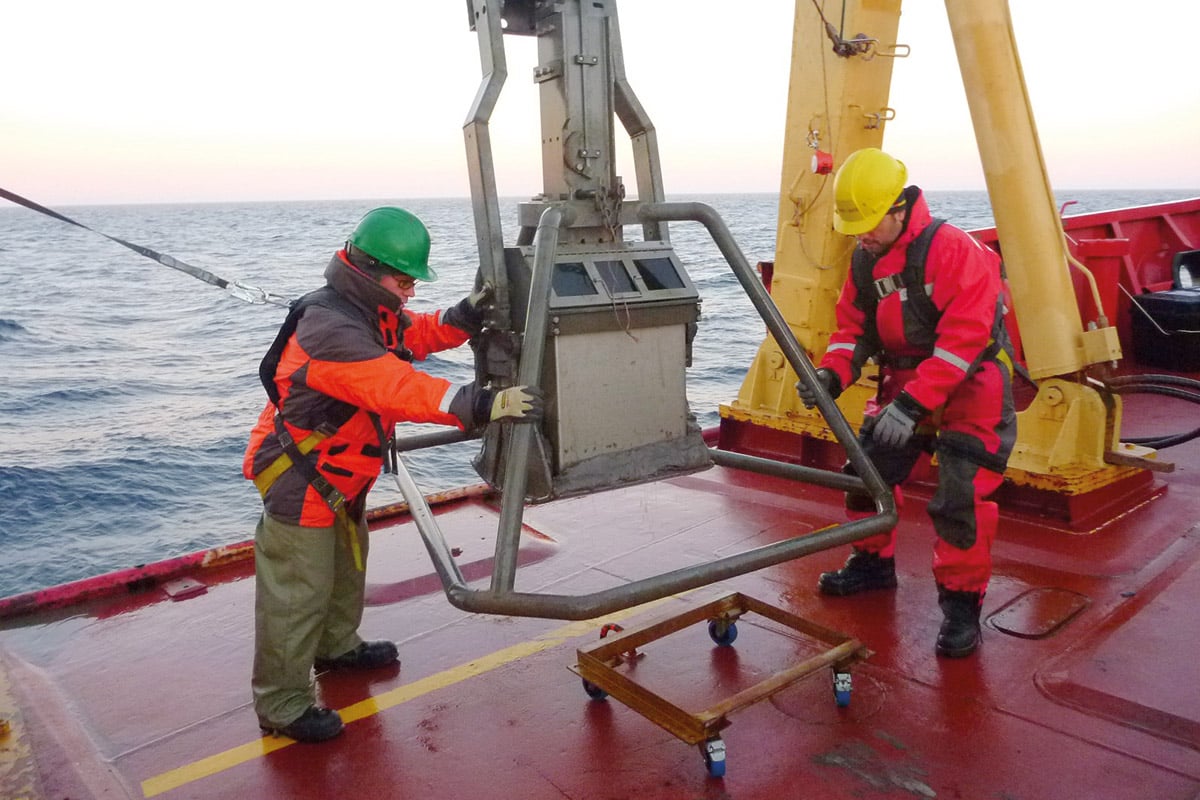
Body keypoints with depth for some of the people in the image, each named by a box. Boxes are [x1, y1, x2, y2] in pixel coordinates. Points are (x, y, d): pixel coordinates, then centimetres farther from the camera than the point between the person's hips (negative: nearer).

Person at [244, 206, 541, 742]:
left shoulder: (370, 312, 1)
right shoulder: (331, 331, -31)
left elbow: (416, 335, 6)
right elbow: (397, 387, -43)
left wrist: (464, 316, -16)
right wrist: (483, 405, -50)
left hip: (340, 476, 10)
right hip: (299, 482, -10)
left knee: (347, 565, 27)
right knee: (297, 593, 1)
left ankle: (337, 646, 49)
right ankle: (281, 705, 17)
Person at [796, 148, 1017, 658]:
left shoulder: (954, 250, -23)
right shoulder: (865, 261, 1)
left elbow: (962, 340, -29)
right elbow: (852, 327, 4)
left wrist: (912, 405, -34)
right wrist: (831, 374, -16)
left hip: (971, 390, -7)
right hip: (904, 382, 8)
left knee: (961, 500, -12)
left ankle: (961, 604, 5)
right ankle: (873, 564, 33)